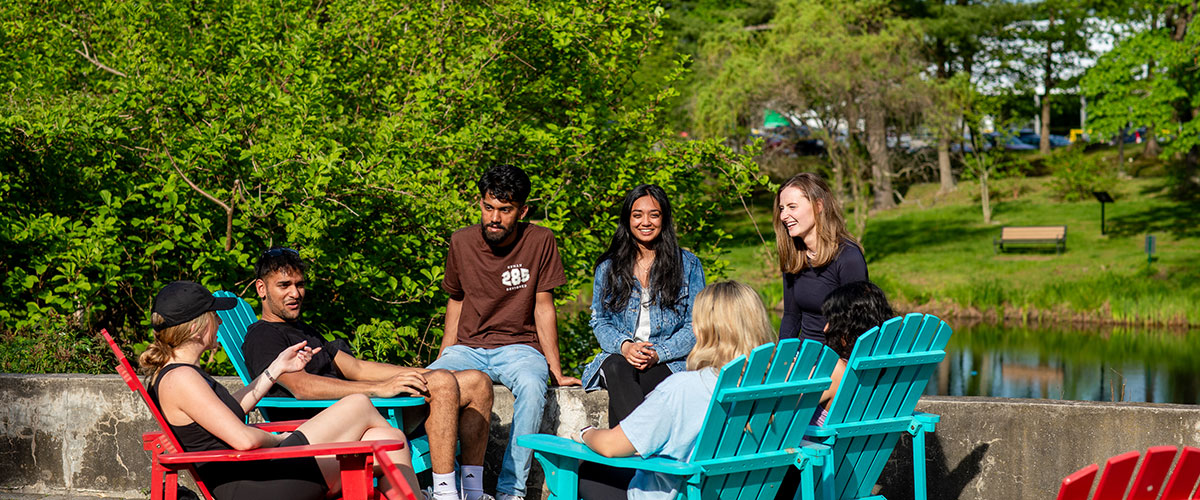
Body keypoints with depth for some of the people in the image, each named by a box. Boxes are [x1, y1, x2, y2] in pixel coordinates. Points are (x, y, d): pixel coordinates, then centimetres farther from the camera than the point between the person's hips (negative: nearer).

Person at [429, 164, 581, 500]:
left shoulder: (540, 241, -6)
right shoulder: (461, 242, 2)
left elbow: (543, 308, -2)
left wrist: (556, 371, -5)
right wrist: (444, 358, 8)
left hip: (518, 346, -2)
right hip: (468, 347, 3)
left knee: (531, 385, -37)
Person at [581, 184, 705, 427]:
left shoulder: (688, 265, 8)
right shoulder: (609, 267, 14)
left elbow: (695, 326, 4)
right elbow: (599, 321, 13)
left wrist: (658, 354, -13)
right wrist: (624, 346, -10)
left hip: (669, 362, -1)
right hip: (620, 356, 2)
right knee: (616, 367, -35)